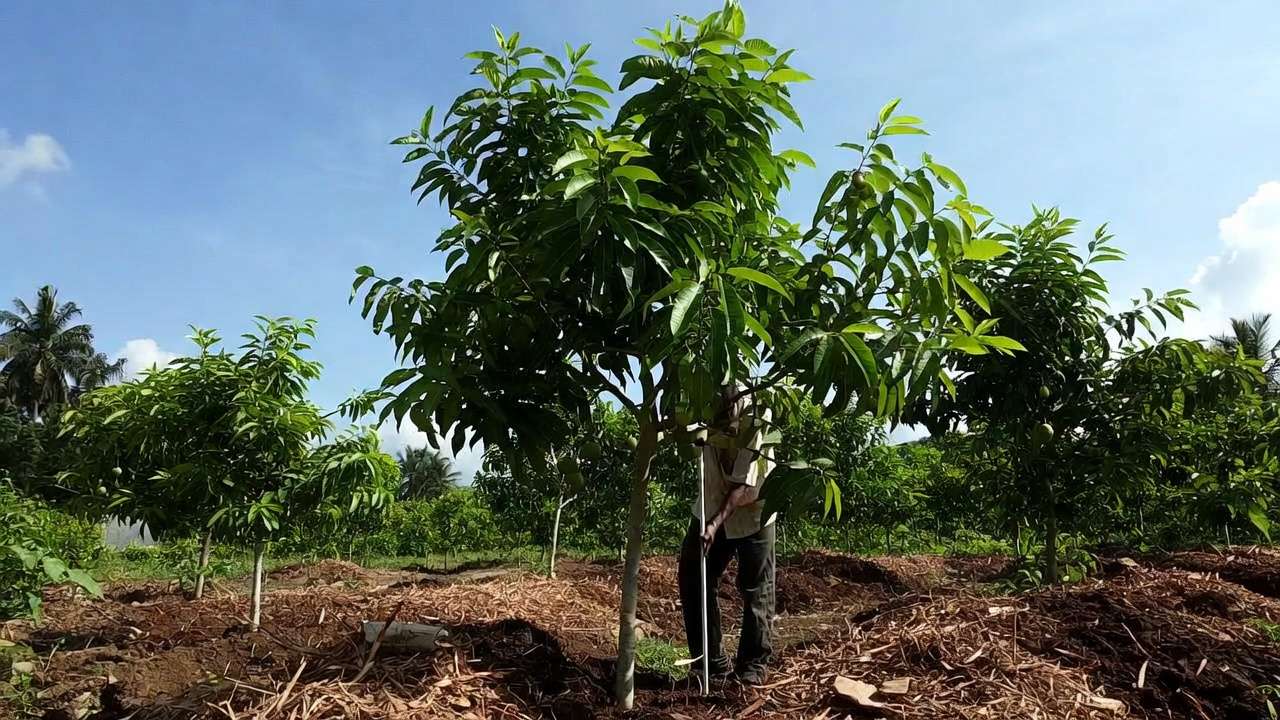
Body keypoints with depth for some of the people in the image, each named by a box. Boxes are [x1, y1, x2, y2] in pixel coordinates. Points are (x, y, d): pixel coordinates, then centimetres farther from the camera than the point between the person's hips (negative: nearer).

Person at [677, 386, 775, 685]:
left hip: (752, 513, -4)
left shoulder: (755, 417, -26)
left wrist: (716, 523, -36)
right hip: (711, 510, 4)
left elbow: (744, 485, -27)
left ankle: (753, 664, 20)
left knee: (755, 591, 3)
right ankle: (712, 662, 14)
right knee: (693, 582, 2)